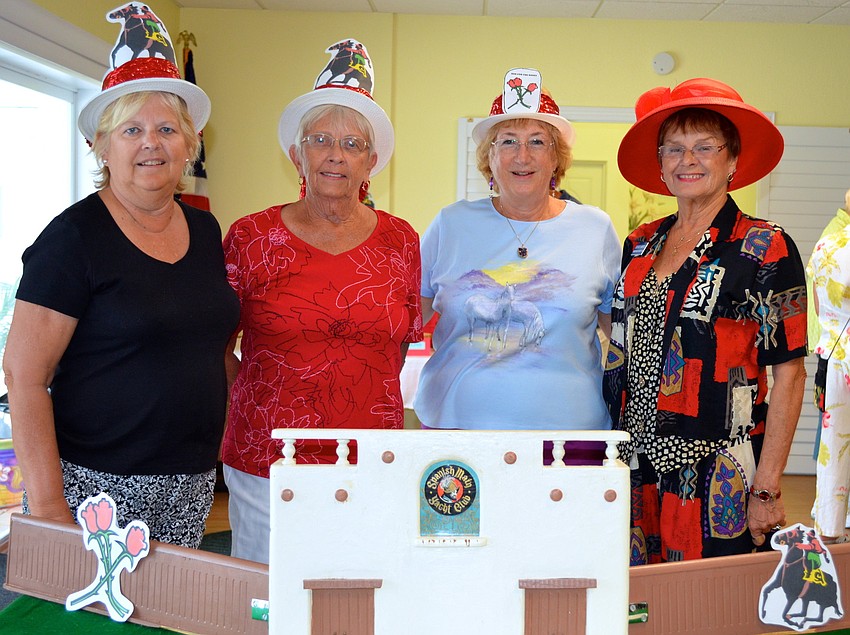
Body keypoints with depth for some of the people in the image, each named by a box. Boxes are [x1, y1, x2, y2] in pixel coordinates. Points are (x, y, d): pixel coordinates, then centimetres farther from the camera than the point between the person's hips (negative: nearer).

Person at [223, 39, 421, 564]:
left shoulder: (401, 242, 4)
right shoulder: (251, 238, -1)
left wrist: (367, 399, 9)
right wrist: (262, 402, 3)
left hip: (372, 466, 1)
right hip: (267, 463, -1)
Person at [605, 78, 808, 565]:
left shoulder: (766, 248, -6)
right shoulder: (640, 245, 9)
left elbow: (789, 375, -8)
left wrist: (766, 488, -13)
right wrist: (613, 463, 9)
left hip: (717, 483, -4)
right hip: (638, 470, 5)